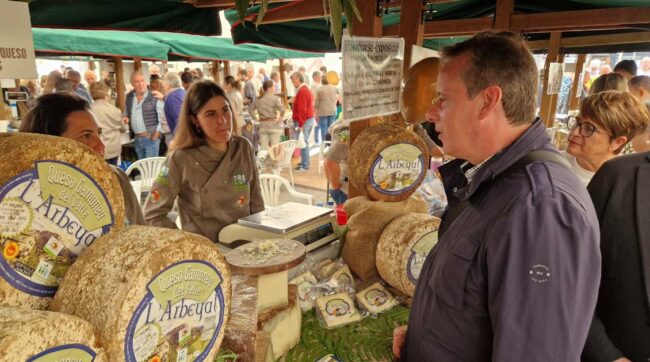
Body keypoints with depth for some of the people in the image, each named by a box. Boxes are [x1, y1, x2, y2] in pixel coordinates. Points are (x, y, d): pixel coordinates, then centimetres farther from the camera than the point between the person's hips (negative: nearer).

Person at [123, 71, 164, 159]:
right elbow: (126, 113, 22)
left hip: (151, 138, -6)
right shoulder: (129, 97, 7)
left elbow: (163, 116, -11)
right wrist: (125, 117, 1)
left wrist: (157, 132, -16)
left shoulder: (154, 97, -11)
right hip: (137, 139, 6)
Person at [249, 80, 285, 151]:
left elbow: (250, 109, 10)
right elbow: (282, 109, -22)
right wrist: (280, 118, -8)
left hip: (263, 126, 5)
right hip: (274, 126, -4)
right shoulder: (275, 98, -8)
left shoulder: (258, 99, 8)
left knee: (263, 148, 7)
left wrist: (255, 118, 10)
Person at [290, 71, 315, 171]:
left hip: (304, 121, -10)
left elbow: (302, 110, -21)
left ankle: (304, 165, -2)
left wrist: (300, 125, -21)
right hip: (310, 119, 10)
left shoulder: (302, 91, -16)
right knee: (304, 143, 16)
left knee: (303, 143, -6)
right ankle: (304, 162, 25)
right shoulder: (306, 89, 16)